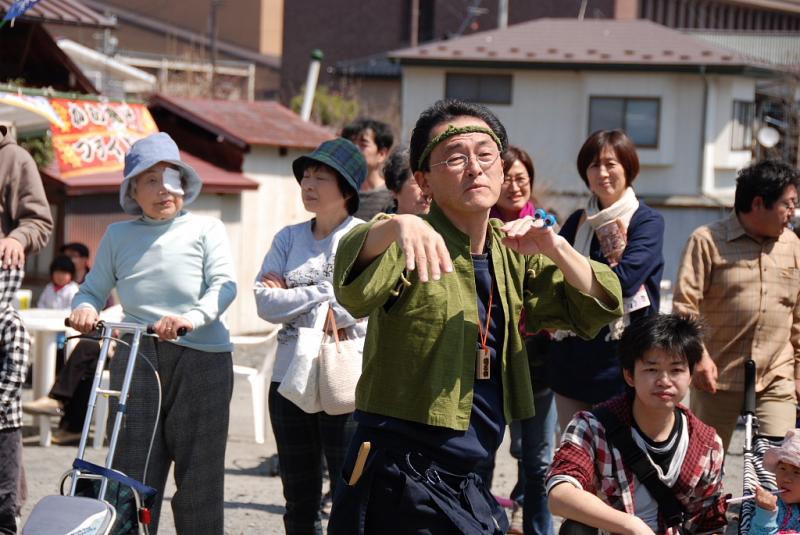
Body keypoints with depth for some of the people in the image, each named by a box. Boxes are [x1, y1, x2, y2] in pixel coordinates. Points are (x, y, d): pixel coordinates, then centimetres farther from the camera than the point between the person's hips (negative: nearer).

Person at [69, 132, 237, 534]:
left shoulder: (205, 229, 9)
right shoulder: (118, 235, 18)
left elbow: (224, 284, -4)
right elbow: (94, 288, 17)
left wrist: (192, 317, -24)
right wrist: (84, 307, -8)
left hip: (200, 354, -2)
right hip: (136, 354, 2)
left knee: (198, 469, -3)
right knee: (132, 468, -3)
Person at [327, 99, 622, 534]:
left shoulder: (512, 254, 9)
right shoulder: (413, 246, -10)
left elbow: (595, 310, 5)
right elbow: (357, 288, -31)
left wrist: (556, 249, -15)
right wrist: (396, 226, -53)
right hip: (399, 484, -6)